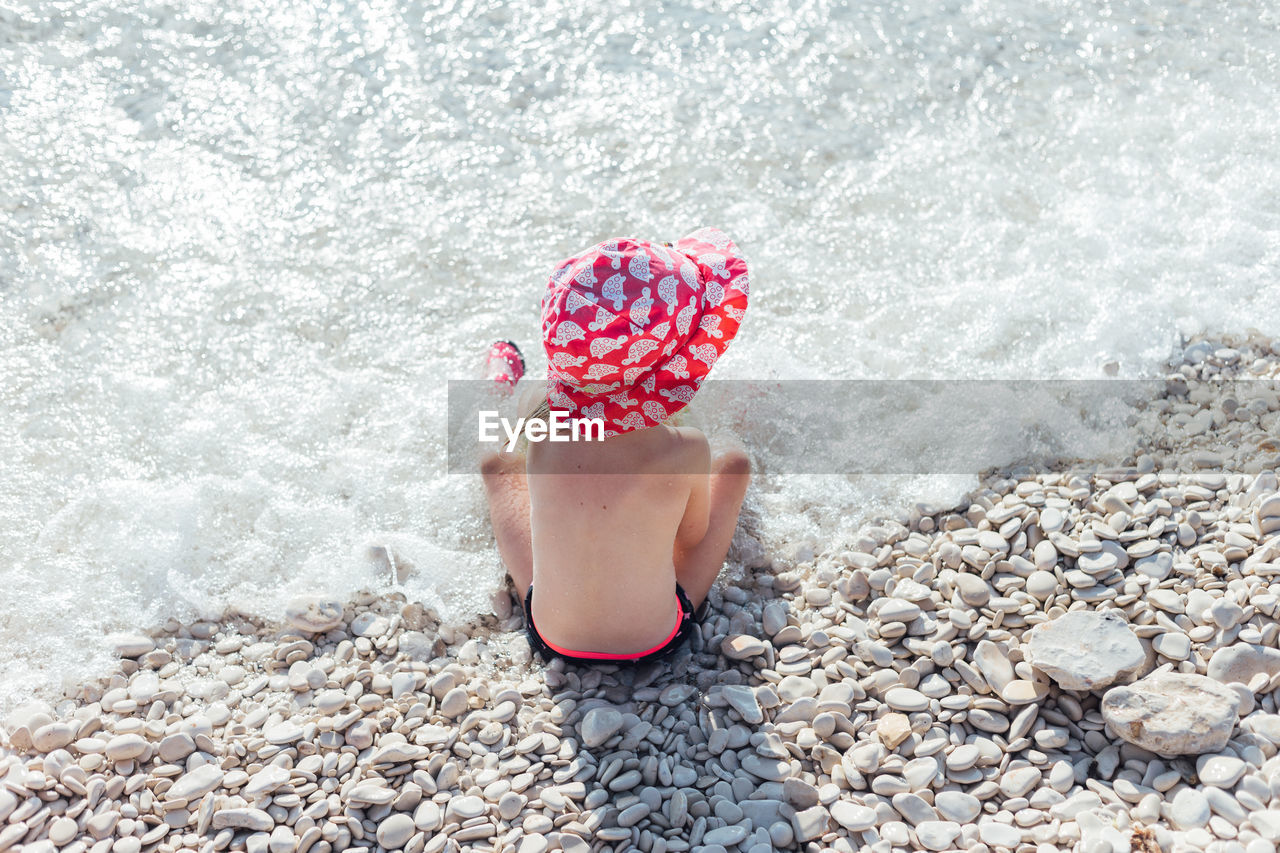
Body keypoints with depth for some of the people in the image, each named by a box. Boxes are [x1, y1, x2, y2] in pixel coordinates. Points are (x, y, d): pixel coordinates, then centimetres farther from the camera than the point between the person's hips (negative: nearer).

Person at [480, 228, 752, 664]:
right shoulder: (685, 450, -32)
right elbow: (695, 537, -9)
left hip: (552, 639, 1)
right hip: (658, 641, -1)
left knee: (496, 461, 20)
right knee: (734, 461, 14)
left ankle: (501, 382, 53)